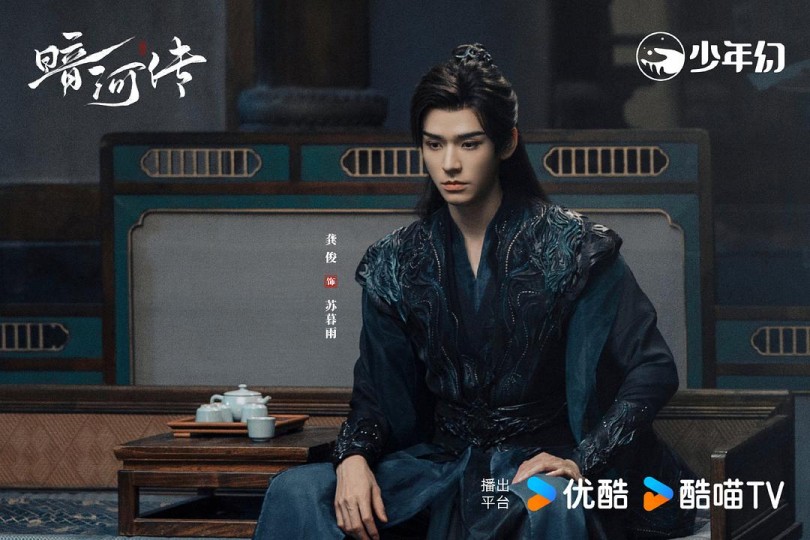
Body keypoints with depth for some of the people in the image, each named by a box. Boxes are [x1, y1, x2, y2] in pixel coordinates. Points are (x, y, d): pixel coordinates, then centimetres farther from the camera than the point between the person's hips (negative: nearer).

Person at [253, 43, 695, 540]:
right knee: (295, 493, -24)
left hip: (537, 460, -4)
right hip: (439, 458, 4)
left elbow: (654, 369, -5)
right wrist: (354, 456, -12)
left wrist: (582, 461, -18)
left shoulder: (570, 247, -3)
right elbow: (377, 392, 12)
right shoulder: (397, 264, 9)